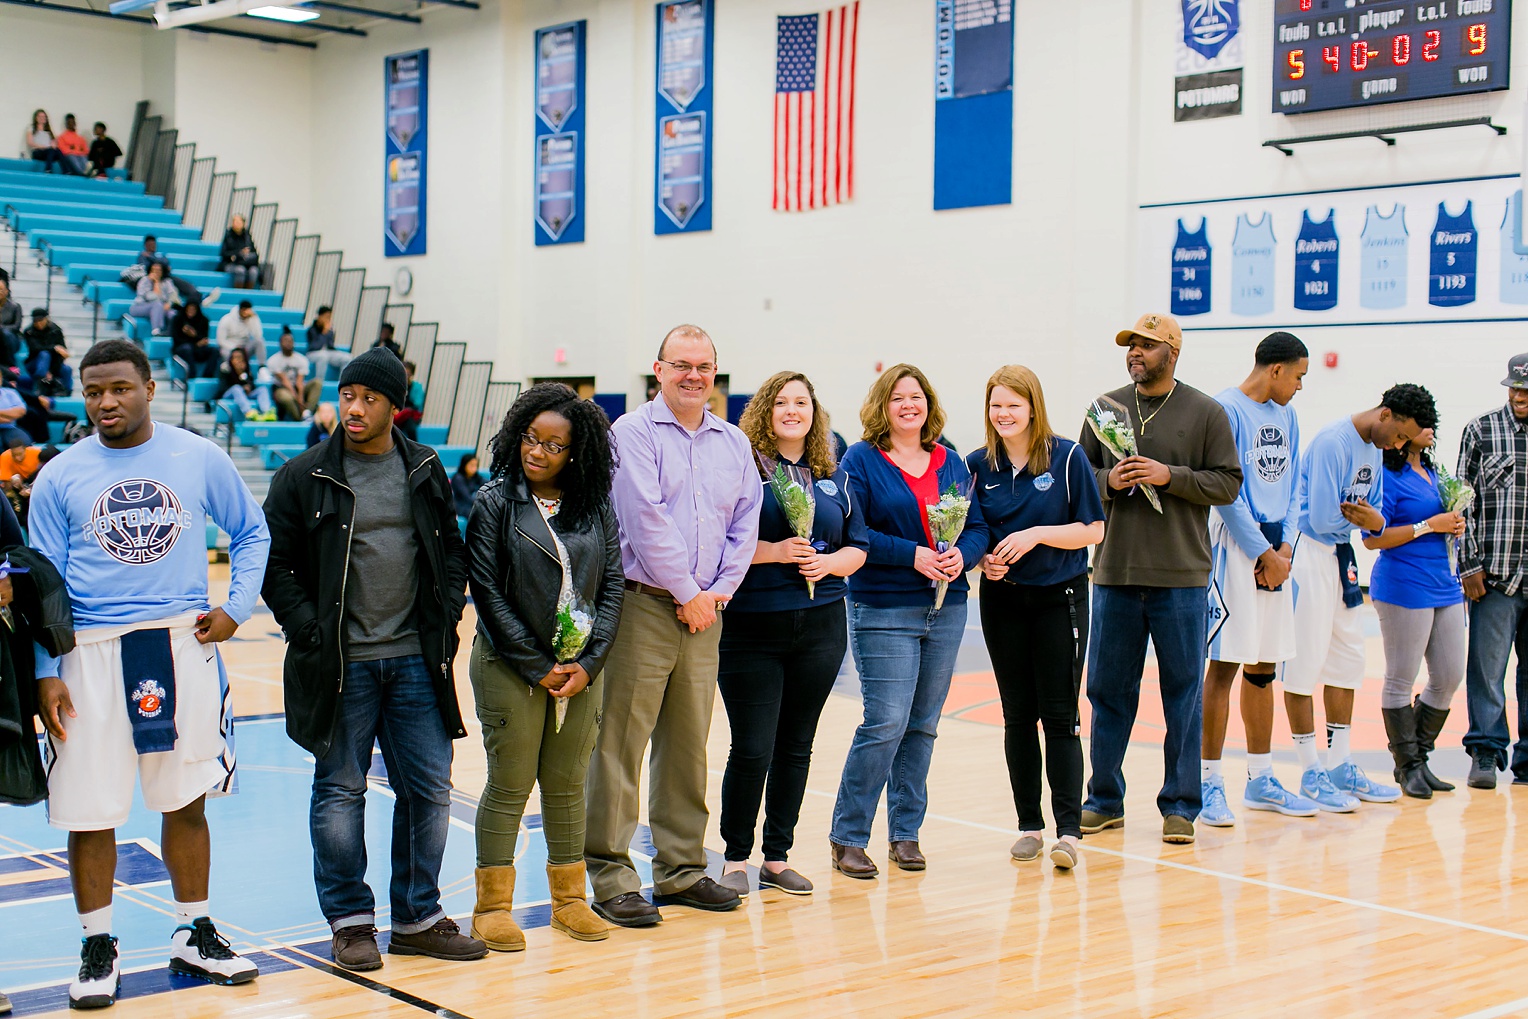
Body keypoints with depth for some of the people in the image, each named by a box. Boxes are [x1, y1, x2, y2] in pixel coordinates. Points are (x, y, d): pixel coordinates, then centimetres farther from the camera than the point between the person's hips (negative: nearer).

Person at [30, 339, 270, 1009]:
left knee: (186, 801, 10)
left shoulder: (201, 459, 3)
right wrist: (46, 672, -5)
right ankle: (98, 949, 18)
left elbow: (251, 533, 14)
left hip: (183, 645, 1)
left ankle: (194, 936, 25)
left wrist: (237, 608, 1)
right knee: (90, 810, 2)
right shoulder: (59, 478, 1)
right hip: (91, 652, -1)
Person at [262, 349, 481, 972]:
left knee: (428, 788, 6)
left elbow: (452, 551, 15)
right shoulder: (305, 477, -2)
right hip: (342, 663, -3)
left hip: (416, 658, 3)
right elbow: (275, 564, -2)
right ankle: (350, 920, 17)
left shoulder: (426, 471, 8)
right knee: (340, 790, 4)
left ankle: (418, 918, 19)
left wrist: (445, 617, 3)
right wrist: (309, 632, -11)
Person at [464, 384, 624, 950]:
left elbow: (612, 585, 5)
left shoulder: (598, 508, 6)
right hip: (510, 666, -3)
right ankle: (492, 905, 13)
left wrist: (588, 663, -6)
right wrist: (538, 667, -10)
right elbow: (488, 592, -7)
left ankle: (569, 897, 24)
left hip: (581, 669, 3)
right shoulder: (495, 504, -4)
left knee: (568, 785, 11)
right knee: (509, 784, 2)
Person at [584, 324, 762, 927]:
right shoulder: (633, 432, -4)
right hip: (643, 605, -6)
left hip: (704, 612, 6)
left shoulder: (734, 443, 14)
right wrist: (687, 593, -11)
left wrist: (718, 591, -2)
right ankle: (609, 877, 1)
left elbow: (745, 524, 10)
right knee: (619, 744, -4)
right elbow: (646, 519, -12)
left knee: (688, 745, 11)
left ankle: (681, 870, 21)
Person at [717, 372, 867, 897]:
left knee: (796, 746, 10)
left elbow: (858, 547, 14)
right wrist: (773, 551, -19)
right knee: (752, 749, -4)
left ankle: (778, 858, 21)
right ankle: (736, 858, 12)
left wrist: (829, 563, -6)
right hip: (751, 628, -4)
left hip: (820, 627, 5)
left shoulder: (834, 477, 12)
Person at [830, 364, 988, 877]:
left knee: (923, 725, 10)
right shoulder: (862, 460, -2)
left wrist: (962, 555, -11)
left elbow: (977, 527, 10)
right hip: (883, 610, -5)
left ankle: (906, 832, 20)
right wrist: (913, 555, -19)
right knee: (886, 722, -11)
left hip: (946, 610, 5)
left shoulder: (951, 463, 13)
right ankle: (847, 836, 0)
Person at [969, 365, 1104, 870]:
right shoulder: (978, 465, 4)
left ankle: (1068, 829, -4)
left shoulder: (1067, 457, -5)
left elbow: (1093, 529, -6)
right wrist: (983, 559, -9)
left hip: (1059, 598, -3)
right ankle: (1030, 826, 16)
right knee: (1017, 715, 7)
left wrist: (1036, 534, -17)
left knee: (1059, 715, -5)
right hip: (1002, 600, 3)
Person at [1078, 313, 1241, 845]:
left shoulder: (1206, 413, 1)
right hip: (1114, 572, 3)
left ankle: (1180, 806, 13)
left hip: (1181, 576, -2)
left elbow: (1228, 482, -2)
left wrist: (1169, 476, -14)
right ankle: (1104, 800, 19)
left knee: (1183, 692, 3)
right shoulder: (1105, 408, 9)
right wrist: (1109, 481, -9)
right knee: (1108, 690, 8)